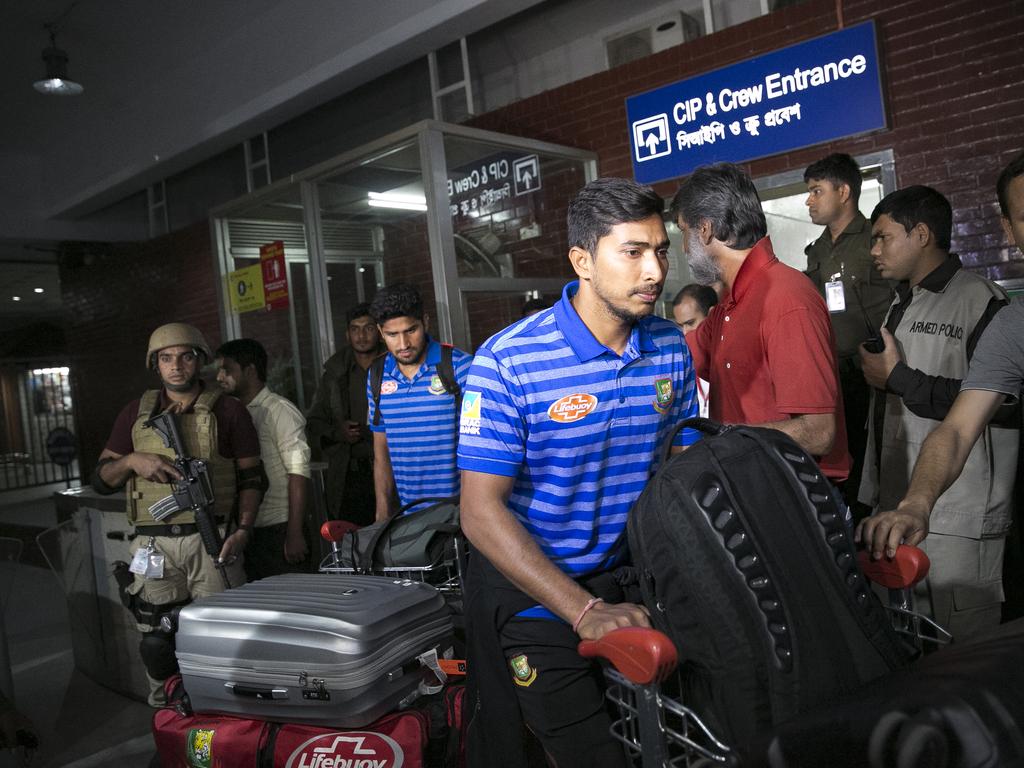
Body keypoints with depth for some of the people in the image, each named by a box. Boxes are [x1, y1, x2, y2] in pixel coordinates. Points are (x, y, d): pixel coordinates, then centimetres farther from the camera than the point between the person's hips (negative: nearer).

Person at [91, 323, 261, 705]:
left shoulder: (228, 410, 6)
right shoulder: (135, 413, 13)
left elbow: (251, 477, 6)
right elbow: (101, 479, 13)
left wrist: (243, 529, -8)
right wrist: (132, 461, -8)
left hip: (212, 540, -2)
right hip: (154, 545, 2)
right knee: (158, 641, 6)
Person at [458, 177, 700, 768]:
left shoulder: (672, 349, -3)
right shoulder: (509, 362, -20)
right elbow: (482, 512, -20)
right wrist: (584, 610, -25)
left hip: (625, 579, 6)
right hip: (528, 588, -5)